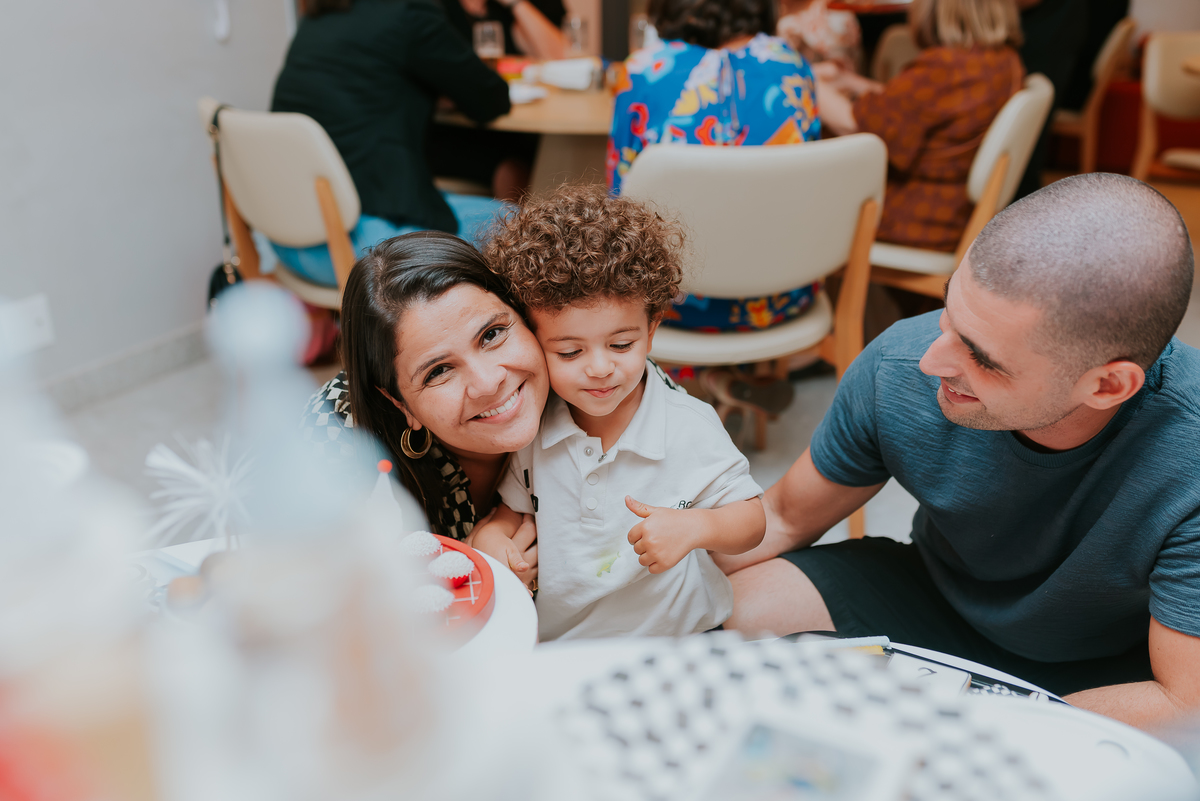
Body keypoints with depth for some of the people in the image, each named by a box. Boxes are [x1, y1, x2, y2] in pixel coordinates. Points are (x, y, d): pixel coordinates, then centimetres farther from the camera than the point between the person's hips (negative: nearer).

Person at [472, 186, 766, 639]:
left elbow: (751, 522, -4)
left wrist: (693, 527, -23)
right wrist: (491, 539, -8)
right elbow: (513, 511, 14)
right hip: (554, 646, 3)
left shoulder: (690, 429, -12)